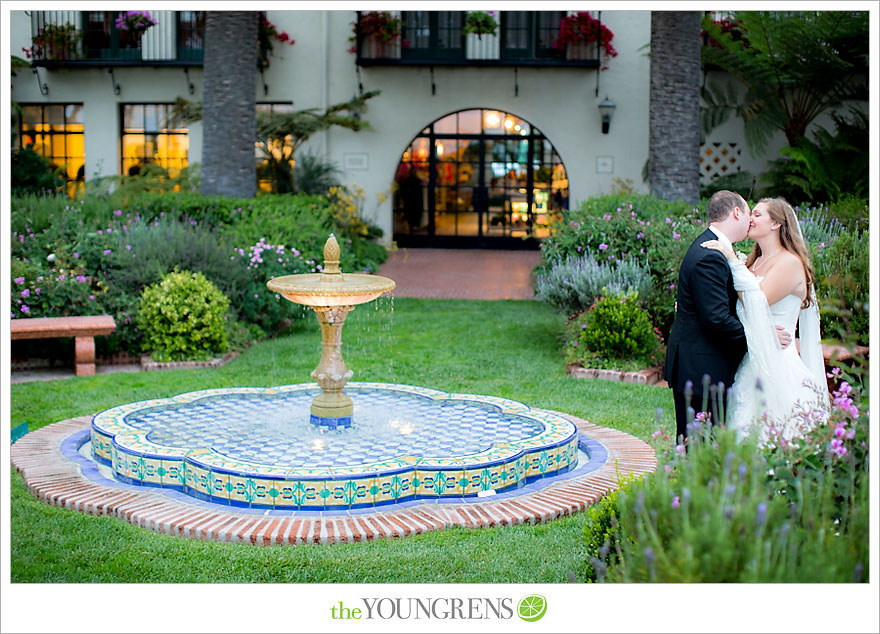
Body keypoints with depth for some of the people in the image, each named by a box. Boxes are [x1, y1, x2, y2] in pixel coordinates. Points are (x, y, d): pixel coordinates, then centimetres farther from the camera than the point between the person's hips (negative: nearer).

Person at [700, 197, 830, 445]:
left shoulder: (791, 263, -7)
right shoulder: (754, 262, 17)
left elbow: (759, 302, -18)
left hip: (775, 366, -7)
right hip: (748, 364, 7)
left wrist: (733, 261, -18)